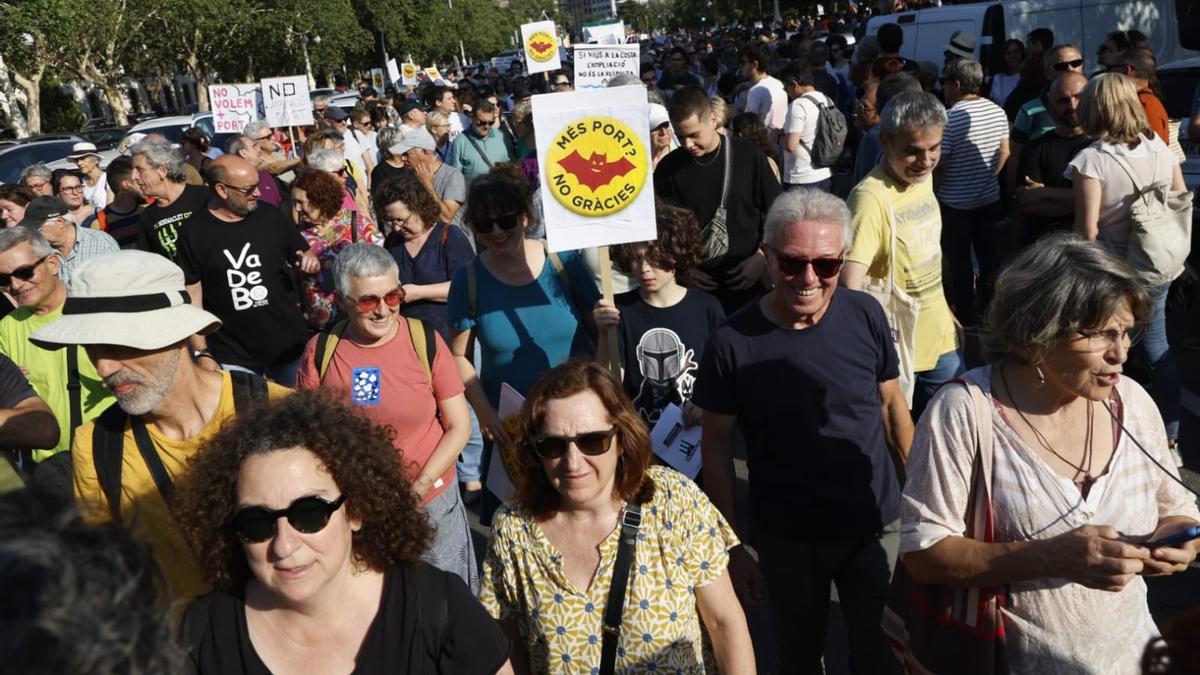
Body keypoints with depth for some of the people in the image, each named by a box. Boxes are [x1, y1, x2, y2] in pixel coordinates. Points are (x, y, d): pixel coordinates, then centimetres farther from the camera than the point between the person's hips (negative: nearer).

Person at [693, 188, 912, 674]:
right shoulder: (731, 343, -17)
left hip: (877, 526, 1)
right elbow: (717, 447, -9)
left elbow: (891, 404, 3)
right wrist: (731, 548, -6)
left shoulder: (866, 316, -10)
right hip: (786, 540, -1)